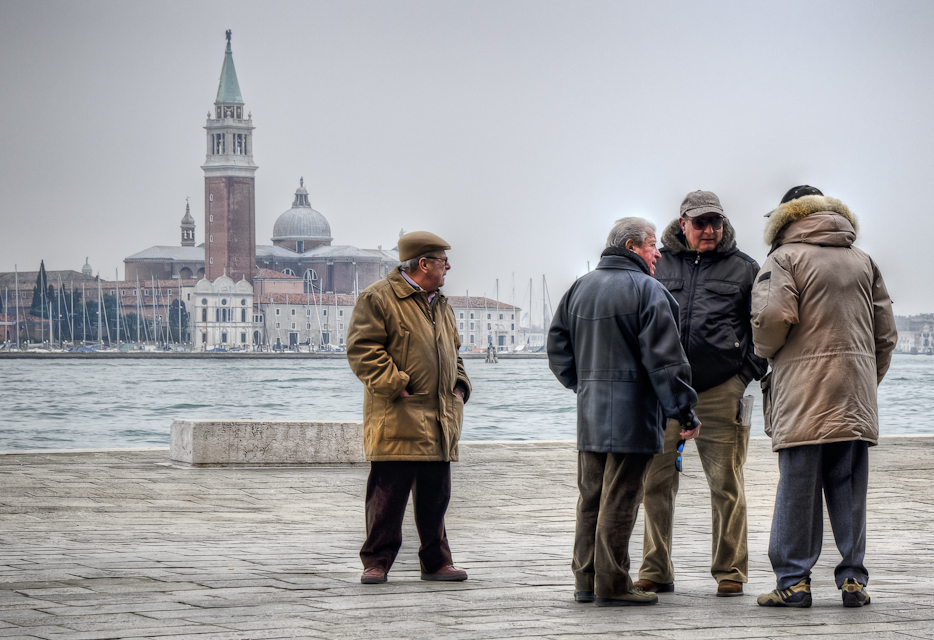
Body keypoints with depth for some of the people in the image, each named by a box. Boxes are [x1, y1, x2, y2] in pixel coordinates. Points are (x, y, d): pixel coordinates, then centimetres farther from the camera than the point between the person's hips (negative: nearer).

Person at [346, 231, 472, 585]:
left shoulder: (440, 305, 21)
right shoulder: (378, 298, -5)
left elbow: (452, 350, 31)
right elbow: (362, 349, -11)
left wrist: (459, 384, 14)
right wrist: (394, 386, -17)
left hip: (440, 420, 7)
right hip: (397, 420, -7)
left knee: (435, 494, 10)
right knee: (388, 492, -6)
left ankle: (436, 561, 18)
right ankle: (377, 562, 1)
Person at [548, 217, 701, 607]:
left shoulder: (579, 289, 14)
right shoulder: (647, 291, -9)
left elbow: (558, 349, 17)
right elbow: (663, 359, -14)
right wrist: (684, 411, -11)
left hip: (589, 414, 7)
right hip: (632, 413, -7)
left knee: (591, 496, 12)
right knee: (620, 499, -5)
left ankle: (586, 581, 15)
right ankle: (612, 585, -4)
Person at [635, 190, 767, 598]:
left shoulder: (743, 269, 9)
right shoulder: (656, 265, 11)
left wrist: (749, 373, 2)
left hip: (721, 391, -1)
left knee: (726, 484, -1)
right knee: (656, 483, 2)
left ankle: (730, 572, 7)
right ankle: (656, 572, 11)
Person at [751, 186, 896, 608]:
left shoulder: (785, 258, -2)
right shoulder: (862, 261, 15)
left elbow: (773, 317, -17)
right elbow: (885, 332, 13)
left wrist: (765, 350, 4)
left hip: (802, 394, -4)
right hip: (855, 398, 5)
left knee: (798, 489, -2)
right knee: (850, 490, 7)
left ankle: (793, 580, -1)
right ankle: (853, 578, 7)